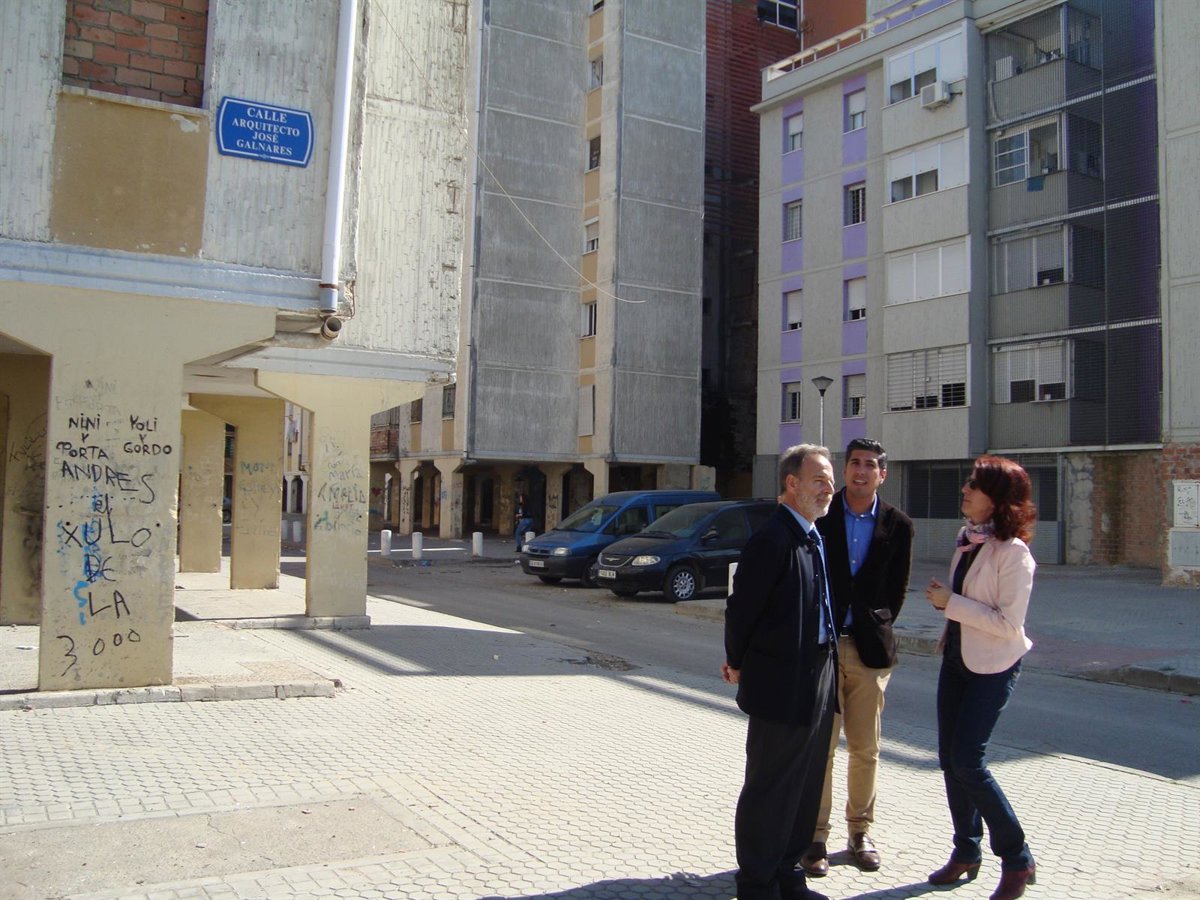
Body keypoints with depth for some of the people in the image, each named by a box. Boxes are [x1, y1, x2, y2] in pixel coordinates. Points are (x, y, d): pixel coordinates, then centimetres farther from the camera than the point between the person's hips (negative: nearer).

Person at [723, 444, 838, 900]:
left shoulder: (814, 536, 11)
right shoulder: (771, 539, -19)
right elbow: (741, 608, -17)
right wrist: (738, 664, -4)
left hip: (818, 678, 9)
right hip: (782, 684, -9)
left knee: (805, 785, 18)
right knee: (769, 789, 6)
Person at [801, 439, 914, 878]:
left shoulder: (897, 525, 3)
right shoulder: (820, 516, -2)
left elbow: (897, 589, 10)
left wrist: (877, 628, 3)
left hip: (869, 647, 2)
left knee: (865, 749, 10)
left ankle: (860, 831, 25)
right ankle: (815, 835, 12)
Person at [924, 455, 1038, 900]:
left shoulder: (1013, 553, -20)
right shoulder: (966, 538, 4)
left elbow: (1008, 623, -23)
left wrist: (951, 604, -21)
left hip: (992, 666, -8)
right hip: (957, 657, 8)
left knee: (967, 762, -8)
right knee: (949, 759, 11)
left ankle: (1016, 858, 10)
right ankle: (966, 851, 26)